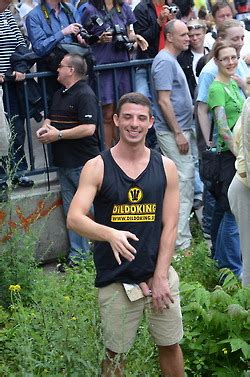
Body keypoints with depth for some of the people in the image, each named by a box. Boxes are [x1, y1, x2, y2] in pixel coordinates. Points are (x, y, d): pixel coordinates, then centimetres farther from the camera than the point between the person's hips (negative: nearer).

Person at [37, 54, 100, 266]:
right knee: (71, 212, 12)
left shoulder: (85, 95, -13)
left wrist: (58, 135, -19)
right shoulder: (59, 95, 16)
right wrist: (45, 128, 2)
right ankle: (78, 255, 18)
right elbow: (51, 119, 26)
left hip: (83, 163, -9)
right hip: (64, 162, 9)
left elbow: (88, 128, -23)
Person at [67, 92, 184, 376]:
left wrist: (160, 277, -7)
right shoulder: (97, 168, -7)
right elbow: (74, 219, -18)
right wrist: (110, 234, -37)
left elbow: (170, 226, 0)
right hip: (116, 281, -2)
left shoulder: (166, 167, 1)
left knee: (170, 345, 15)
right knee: (115, 353, 9)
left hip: (160, 273, 2)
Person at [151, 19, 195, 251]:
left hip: (179, 129, 11)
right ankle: (182, 243, -5)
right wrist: (178, 133, -20)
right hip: (172, 132, -11)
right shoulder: (165, 62, -16)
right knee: (182, 182, -9)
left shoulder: (172, 60, 16)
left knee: (186, 181, 16)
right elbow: (164, 101, -21)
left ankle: (181, 237, 26)